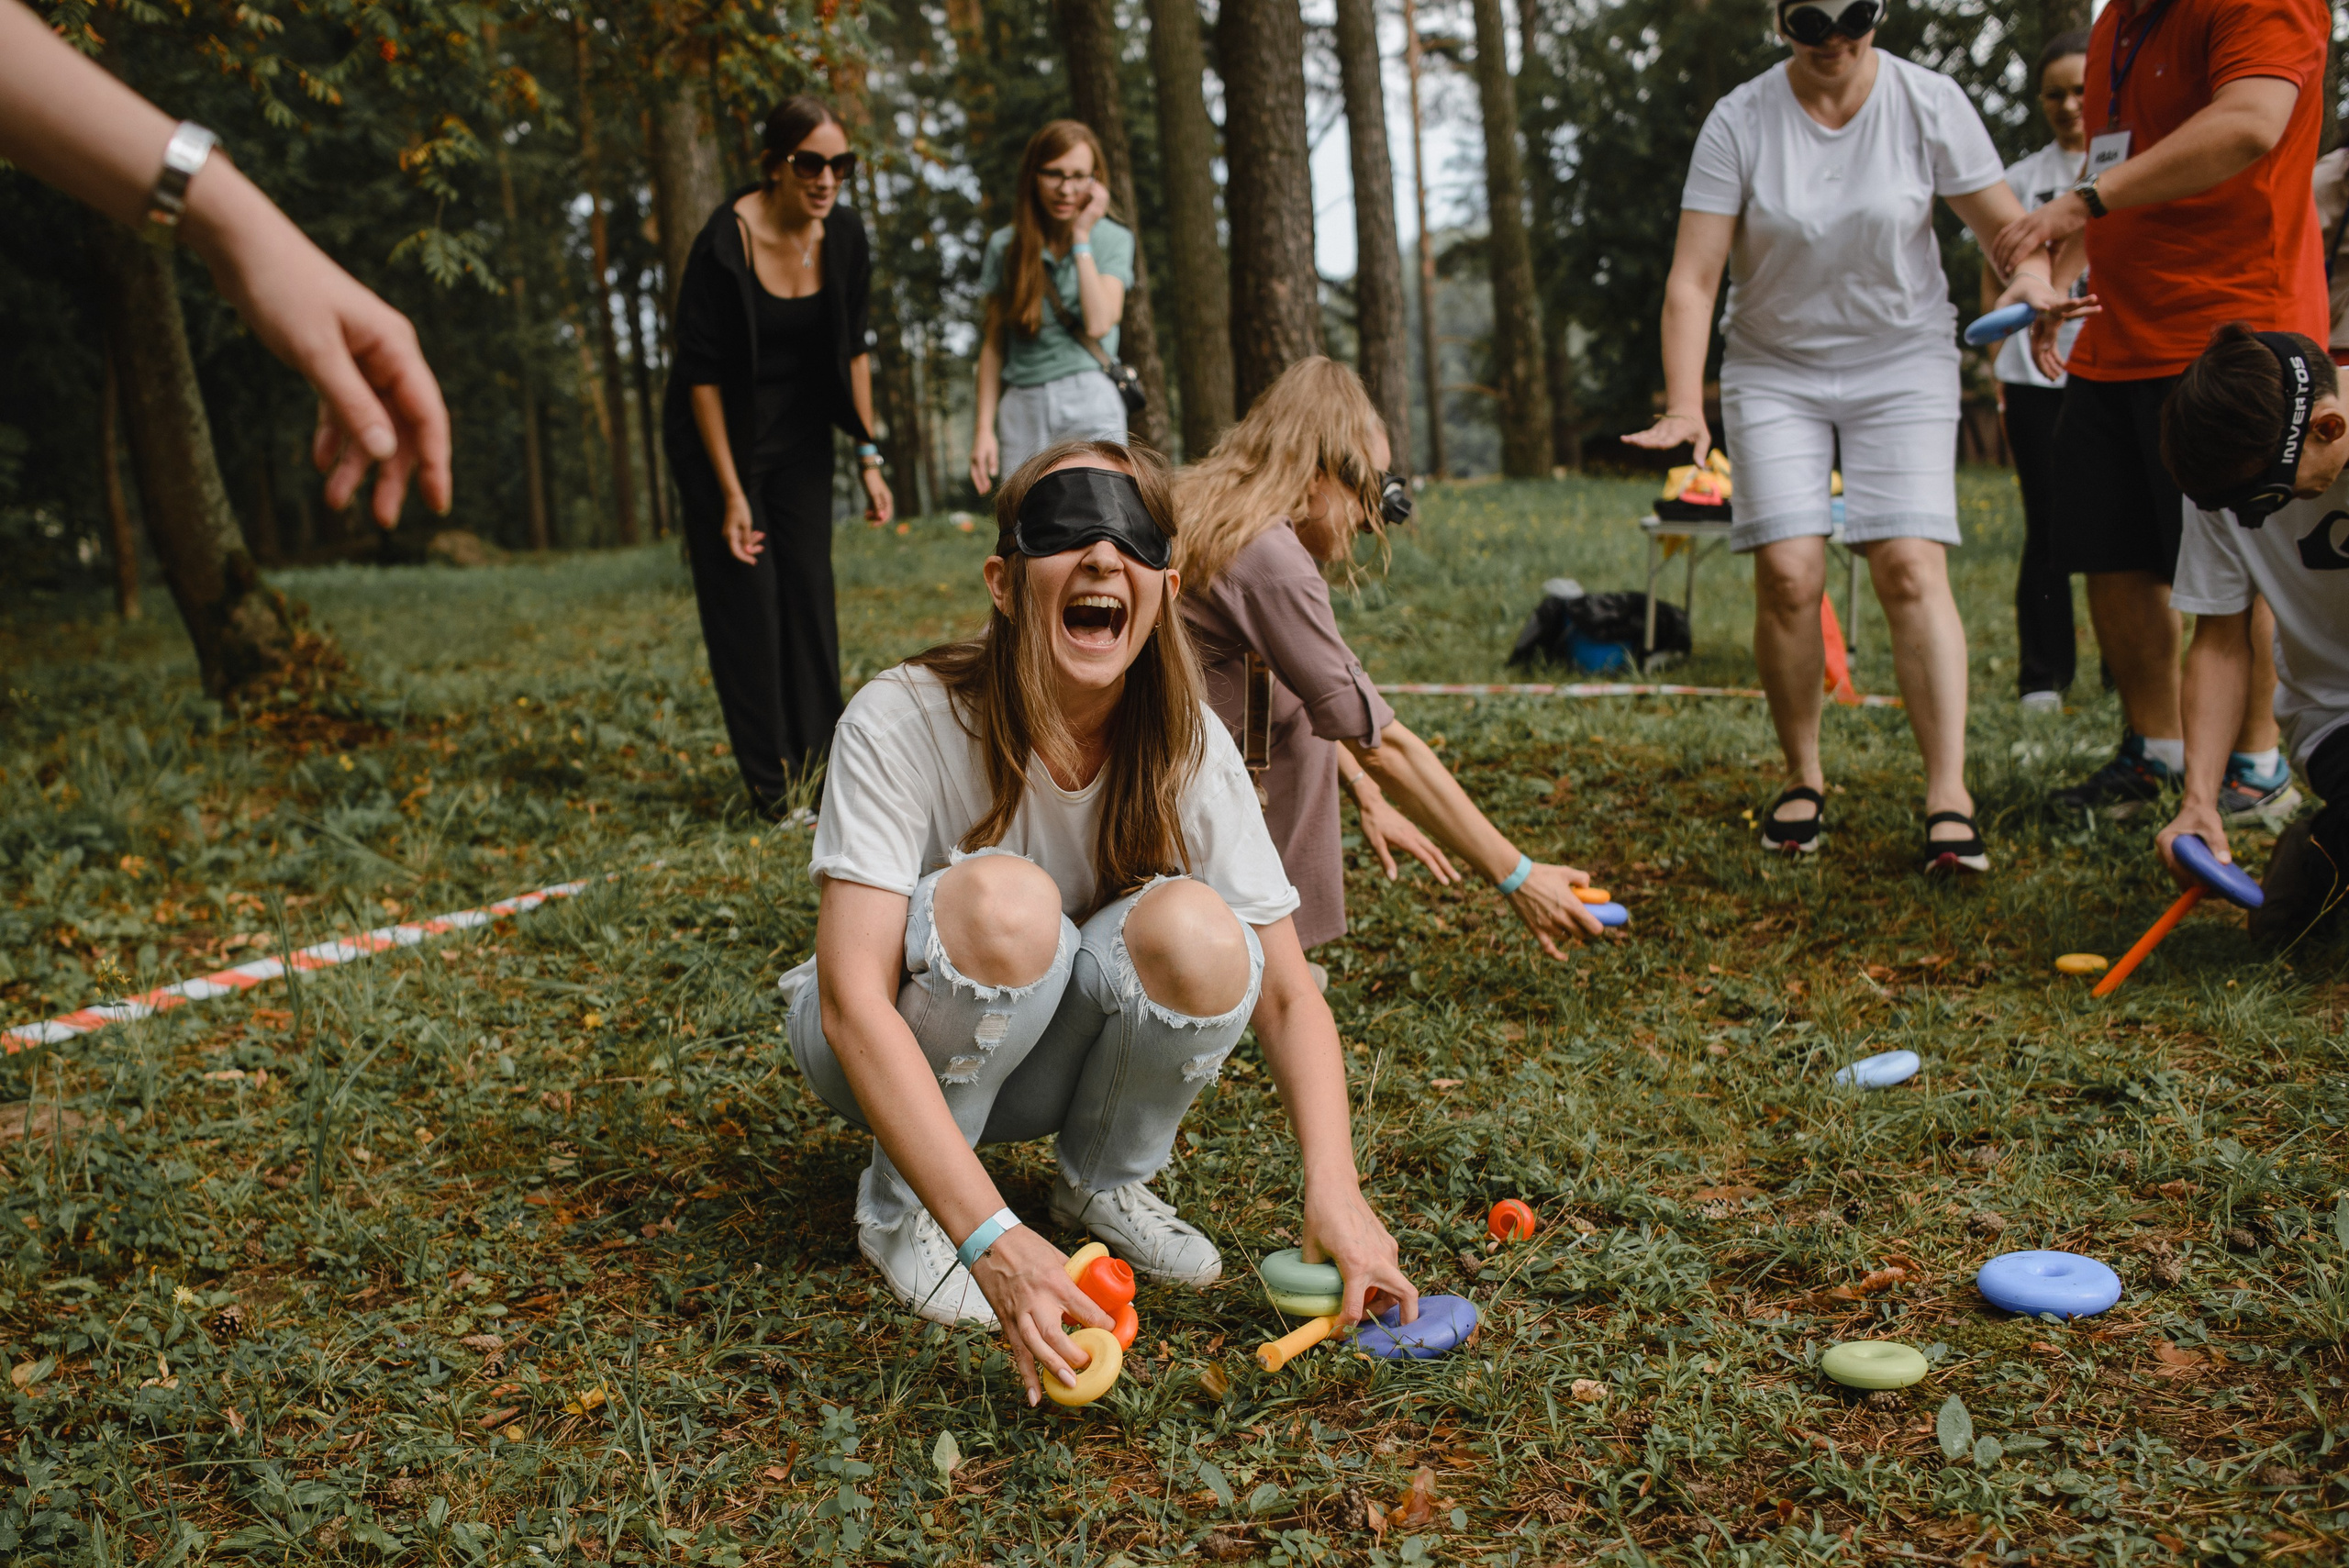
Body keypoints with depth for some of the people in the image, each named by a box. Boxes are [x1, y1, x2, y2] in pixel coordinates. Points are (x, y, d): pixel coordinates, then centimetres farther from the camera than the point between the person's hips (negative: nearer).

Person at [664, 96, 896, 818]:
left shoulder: (844, 237, -9)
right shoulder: (724, 244, -23)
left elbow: (853, 350, 3)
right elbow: (702, 373, -18)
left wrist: (868, 457, 1)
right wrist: (731, 493, -17)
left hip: (799, 433, 5)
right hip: (721, 436, -4)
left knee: (810, 589, 1)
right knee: (744, 597, -4)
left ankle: (817, 764, 9)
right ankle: (771, 782, 4)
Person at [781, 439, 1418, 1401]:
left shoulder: (1185, 744, -16)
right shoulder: (900, 723, -26)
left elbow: (1287, 996, -15)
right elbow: (854, 1002, -33)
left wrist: (1333, 1189, -32)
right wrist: (993, 1239, -42)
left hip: (1054, 1059, 3)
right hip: (900, 1059, -3)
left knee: (1197, 933, -28)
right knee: (1006, 900, -34)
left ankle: (1102, 1183, 1)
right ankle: (899, 1203, -9)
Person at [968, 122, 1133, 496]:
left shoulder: (1112, 239, 4)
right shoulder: (1006, 245, 9)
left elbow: (1099, 323, -11)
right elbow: (993, 346, 10)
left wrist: (1081, 238, -6)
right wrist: (983, 428, 6)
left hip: (1090, 403, -2)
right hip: (1022, 407, 2)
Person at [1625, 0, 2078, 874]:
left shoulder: (1930, 104, -5)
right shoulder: (1739, 122, -8)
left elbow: (2007, 223, 1)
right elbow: (1692, 278, -13)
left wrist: (2031, 275, -23)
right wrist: (1684, 407, -24)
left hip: (1903, 362, 0)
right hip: (1773, 369, 0)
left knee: (1912, 567, -15)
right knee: (1787, 572, -13)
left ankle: (1949, 794, -15)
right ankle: (1802, 778, 5)